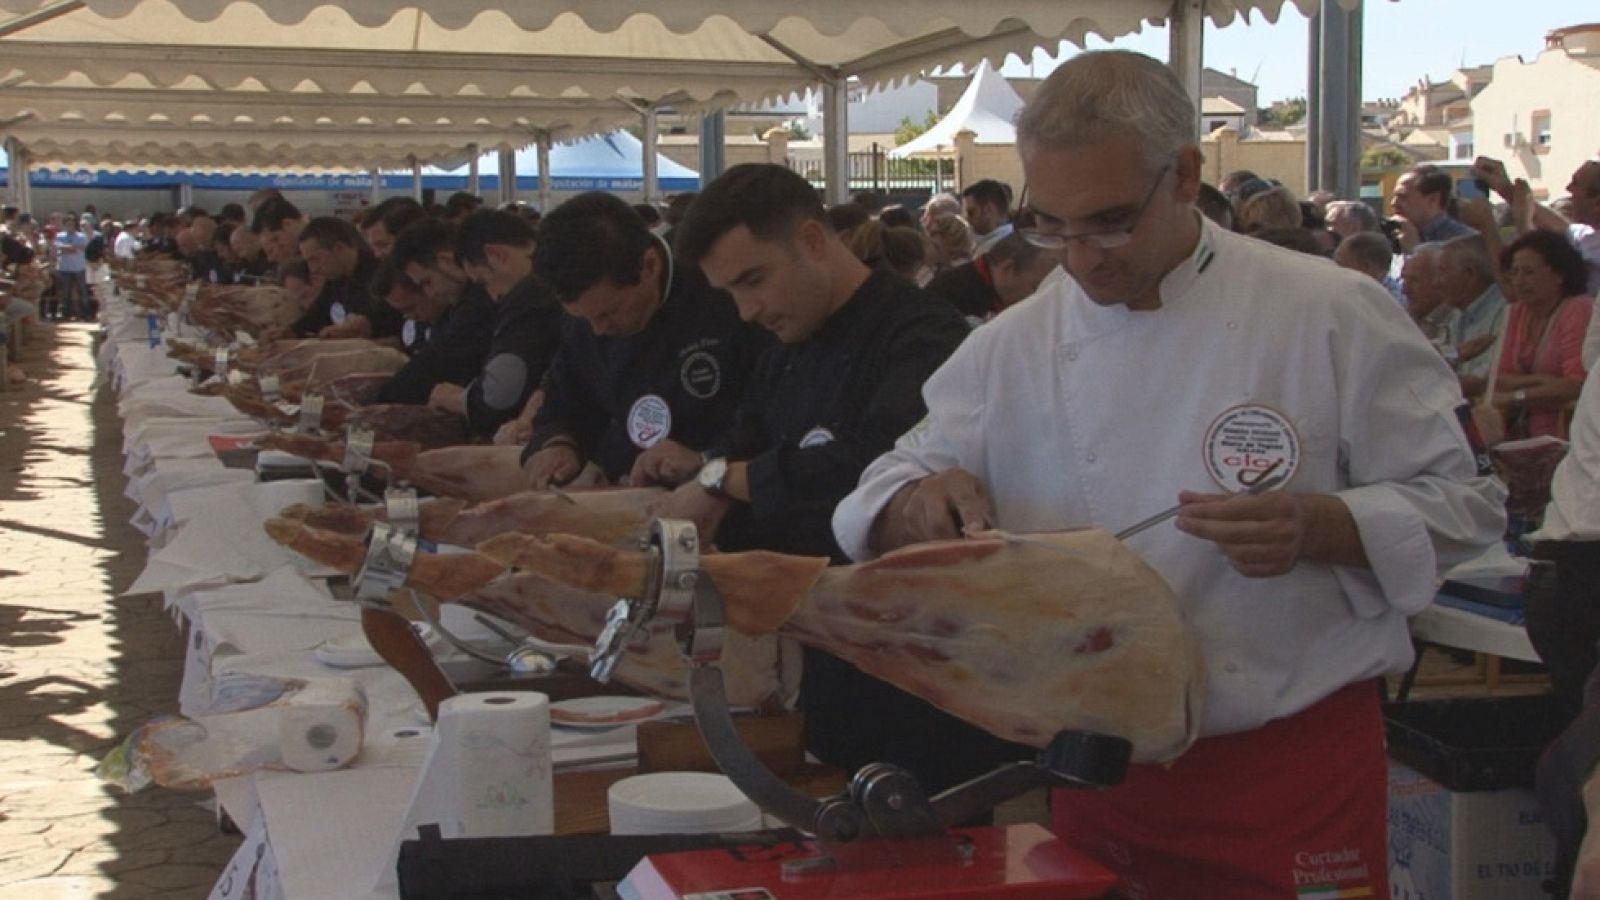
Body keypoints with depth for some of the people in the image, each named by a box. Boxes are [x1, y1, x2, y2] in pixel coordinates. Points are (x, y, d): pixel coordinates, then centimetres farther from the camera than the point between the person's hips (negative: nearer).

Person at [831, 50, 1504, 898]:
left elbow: (1459, 501, -4)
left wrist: (1318, 528, -23)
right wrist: (918, 502, -15)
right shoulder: (1011, 348, 2)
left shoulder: (1331, 314, -8)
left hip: (1294, 768, -3)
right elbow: (891, 492, 9)